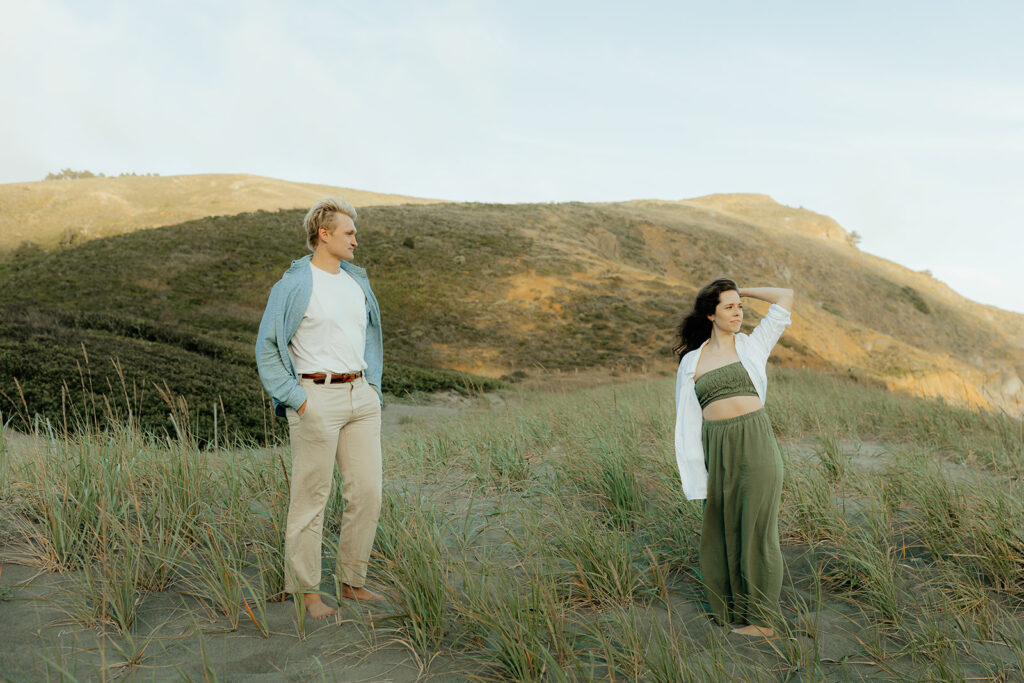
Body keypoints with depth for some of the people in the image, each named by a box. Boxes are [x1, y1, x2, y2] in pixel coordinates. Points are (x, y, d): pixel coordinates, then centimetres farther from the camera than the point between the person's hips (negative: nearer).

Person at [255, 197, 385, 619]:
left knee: (367, 492, 6)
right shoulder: (294, 285, -6)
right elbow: (267, 350, -7)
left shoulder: (357, 281, 15)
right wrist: (297, 401, -12)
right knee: (311, 498, 2)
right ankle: (307, 591, 15)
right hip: (317, 398, -6)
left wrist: (374, 388, 15)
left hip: (361, 396, 7)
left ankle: (353, 582, 21)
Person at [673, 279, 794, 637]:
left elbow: (786, 296, 9)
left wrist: (740, 291, 15)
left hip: (754, 444, -2)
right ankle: (733, 603, 32)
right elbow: (688, 416, 9)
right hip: (716, 450, 2)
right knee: (722, 528, 11)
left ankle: (761, 619, 19)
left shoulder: (752, 345, 7)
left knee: (755, 527, 5)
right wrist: (693, 466, 4)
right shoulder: (691, 361, 9)